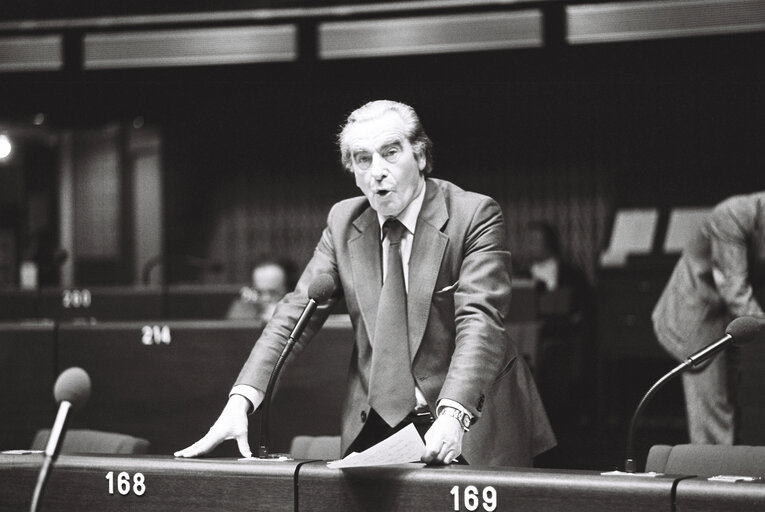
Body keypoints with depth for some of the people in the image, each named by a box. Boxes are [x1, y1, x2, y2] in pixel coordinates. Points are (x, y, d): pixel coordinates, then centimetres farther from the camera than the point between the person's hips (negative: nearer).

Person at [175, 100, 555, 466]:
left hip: (474, 422, -3)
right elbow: (295, 314, 1)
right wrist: (241, 401, -14)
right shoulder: (343, 222, 5)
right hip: (378, 426, 4)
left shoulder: (475, 215, -9)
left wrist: (452, 415, -36)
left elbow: (479, 321, -20)